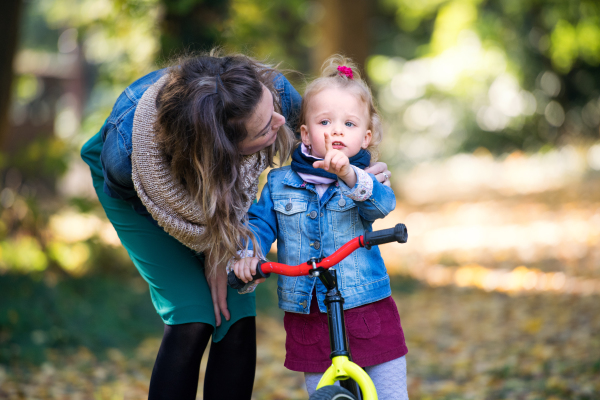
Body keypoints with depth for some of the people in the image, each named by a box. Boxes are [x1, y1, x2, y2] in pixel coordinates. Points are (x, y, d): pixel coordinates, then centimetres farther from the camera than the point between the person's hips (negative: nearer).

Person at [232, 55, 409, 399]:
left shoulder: (365, 179, -3)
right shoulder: (280, 183, 5)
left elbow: (382, 204, -23)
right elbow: (259, 223, 5)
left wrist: (348, 175, -41)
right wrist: (247, 254, -16)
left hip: (367, 310, -2)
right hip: (308, 317, 2)